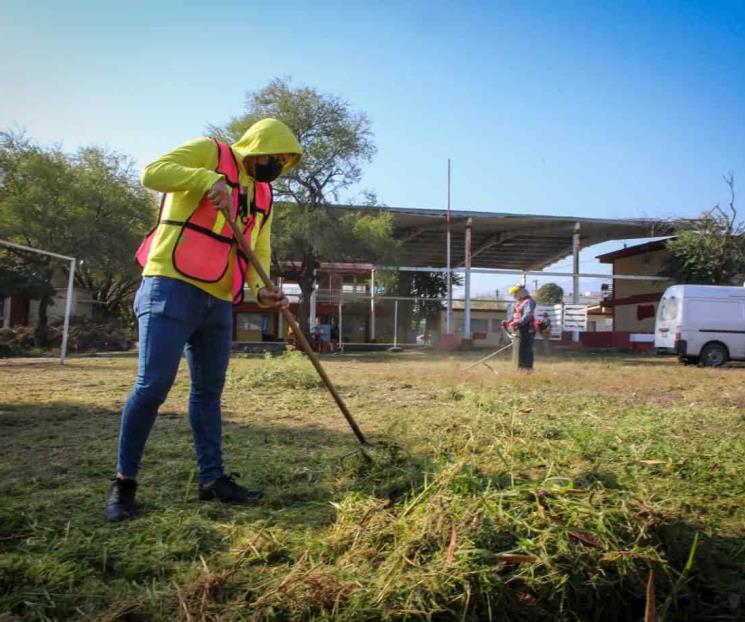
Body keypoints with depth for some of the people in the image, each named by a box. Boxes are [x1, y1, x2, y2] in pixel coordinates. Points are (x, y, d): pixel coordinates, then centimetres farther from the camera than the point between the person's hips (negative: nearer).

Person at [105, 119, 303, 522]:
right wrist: (209, 179, -23)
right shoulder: (208, 152, 1)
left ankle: (213, 479, 18)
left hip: (219, 301, 8)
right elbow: (153, 172, -12)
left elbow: (259, 252, 14)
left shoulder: (263, 195, 19)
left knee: (209, 391, 10)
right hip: (173, 288, -7)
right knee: (153, 384, -8)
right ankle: (124, 481, 8)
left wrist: (260, 290, -5)